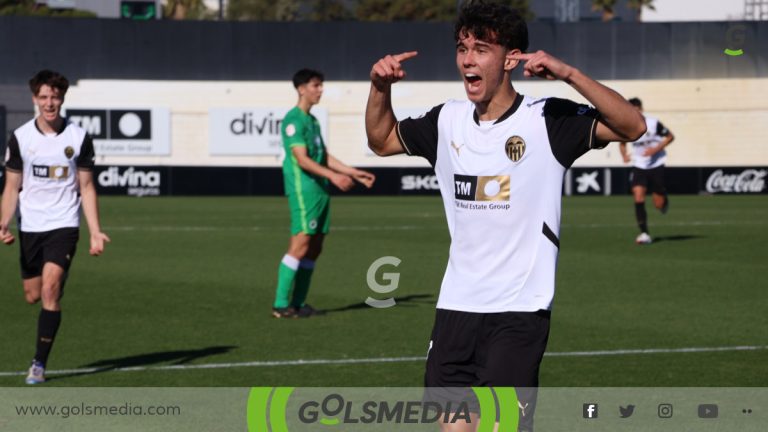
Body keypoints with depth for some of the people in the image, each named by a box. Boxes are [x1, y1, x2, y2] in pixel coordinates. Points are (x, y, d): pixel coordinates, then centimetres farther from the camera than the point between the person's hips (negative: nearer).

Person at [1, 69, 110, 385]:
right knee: (32, 296, 7)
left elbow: (86, 187, 2)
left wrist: (95, 232, -5)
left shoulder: (78, 138, -2)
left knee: (50, 290, -18)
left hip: (64, 225, -2)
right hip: (30, 226, 2)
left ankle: (39, 364, -13)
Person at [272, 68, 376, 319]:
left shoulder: (312, 120, 19)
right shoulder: (294, 120, -10)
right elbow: (302, 159, -18)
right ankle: (281, 305, -11)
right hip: (303, 191, -9)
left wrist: (355, 174, 20)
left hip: (320, 190, 9)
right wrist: (333, 176, -28)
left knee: (314, 249, 7)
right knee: (300, 246, -13)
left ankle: (298, 303, 11)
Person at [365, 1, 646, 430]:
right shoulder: (448, 121, 8)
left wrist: (568, 73, -27)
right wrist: (381, 88, 6)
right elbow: (381, 140, 25)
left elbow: (634, 126, -18)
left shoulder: (547, 119, -8)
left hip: (520, 310, -5)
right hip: (456, 306, 5)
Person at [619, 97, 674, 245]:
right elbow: (622, 143, 14)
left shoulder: (653, 123, -15)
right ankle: (644, 234, -16)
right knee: (638, 196, -19)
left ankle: (665, 200, 42)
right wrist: (624, 155, -8)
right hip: (639, 166, 2)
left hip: (656, 165, -2)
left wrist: (656, 149, -19)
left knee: (659, 204, 1)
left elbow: (670, 137, -4)